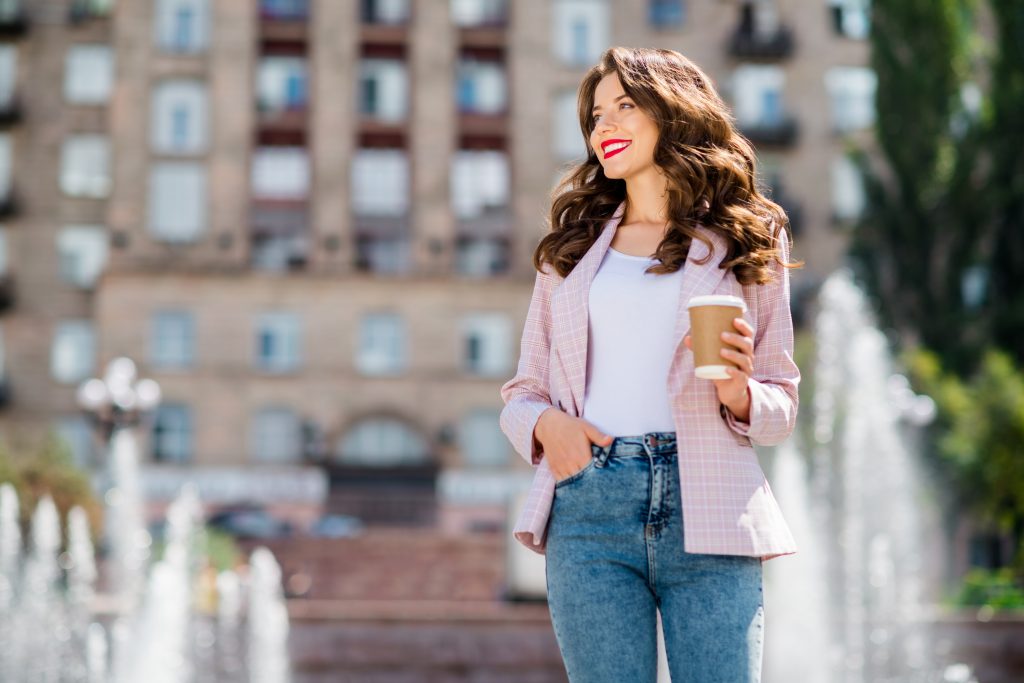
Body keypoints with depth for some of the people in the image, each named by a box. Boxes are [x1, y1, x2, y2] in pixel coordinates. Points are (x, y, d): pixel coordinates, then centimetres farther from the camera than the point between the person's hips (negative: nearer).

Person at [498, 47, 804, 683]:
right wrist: (545, 423, -4)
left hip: (707, 511, -1)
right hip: (589, 505, 2)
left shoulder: (746, 243, 12)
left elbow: (781, 404, 13)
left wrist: (736, 392, -9)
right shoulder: (572, 248, 18)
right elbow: (523, 391, 18)